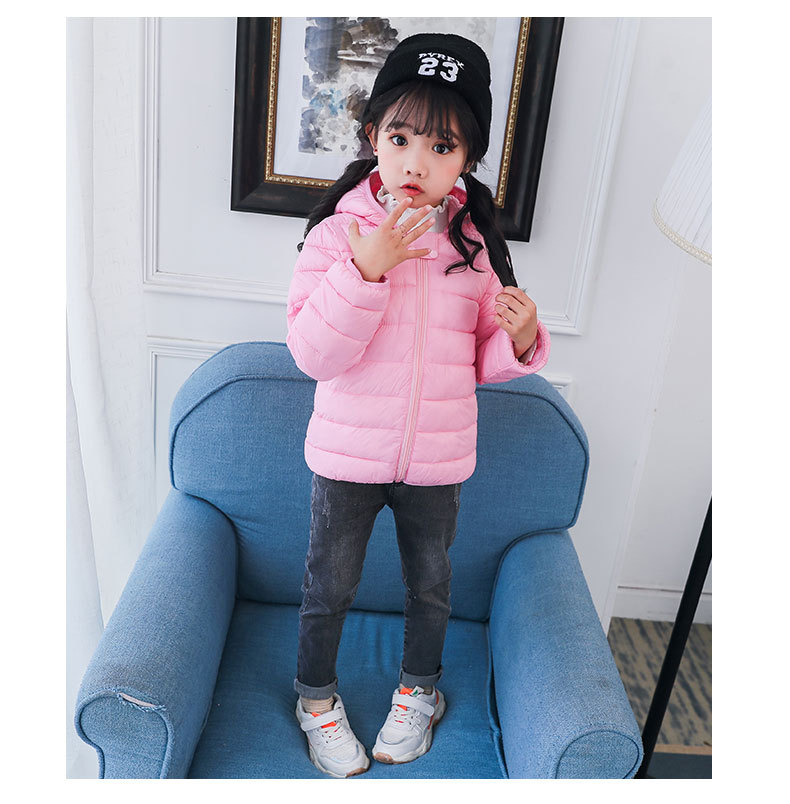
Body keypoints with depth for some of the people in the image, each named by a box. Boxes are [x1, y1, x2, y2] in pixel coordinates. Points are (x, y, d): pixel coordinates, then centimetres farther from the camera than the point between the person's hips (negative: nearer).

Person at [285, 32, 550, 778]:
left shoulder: (477, 241, -5)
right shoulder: (337, 232, -13)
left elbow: (486, 360, 2)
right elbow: (313, 354, -20)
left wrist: (521, 339, -20)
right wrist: (366, 269, -29)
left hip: (439, 459, 2)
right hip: (347, 455, -2)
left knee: (430, 583, 22)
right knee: (329, 587, 16)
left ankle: (419, 690, 49)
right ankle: (316, 697, 43)